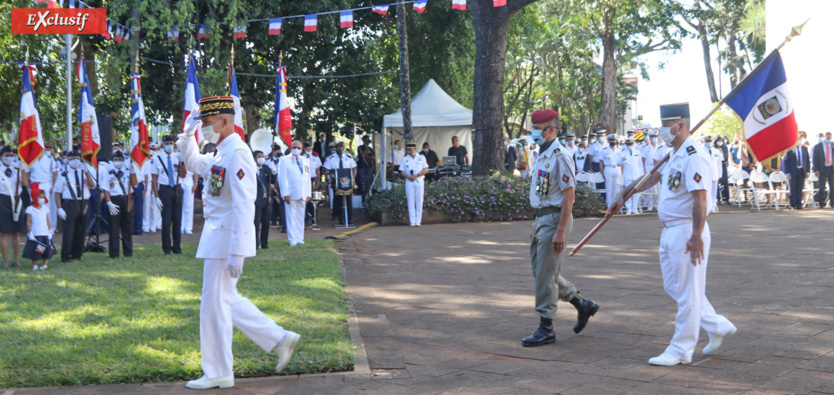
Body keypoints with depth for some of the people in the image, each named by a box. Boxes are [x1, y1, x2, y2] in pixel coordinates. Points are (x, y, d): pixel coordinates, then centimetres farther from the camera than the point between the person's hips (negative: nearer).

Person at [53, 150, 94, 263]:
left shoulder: (83, 173, 11)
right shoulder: (64, 175, 0)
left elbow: (92, 185, -6)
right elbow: (57, 192, -1)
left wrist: (86, 173, -19)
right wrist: (59, 208, -10)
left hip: (82, 204, 4)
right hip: (70, 204, -4)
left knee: (80, 230, 8)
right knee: (68, 230, -6)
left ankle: (77, 254, 18)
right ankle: (65, 255, 1)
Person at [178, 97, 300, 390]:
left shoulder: (237, 154, -18)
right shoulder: (221, 154, 12)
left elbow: (244, 206, -24)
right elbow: (193, 163, 33)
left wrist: (235, 253, -25)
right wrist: (188, 134, 15)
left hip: (226, 240, -10)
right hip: (217, 237, 10)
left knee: (214, 305, -1)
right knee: (227, 300, 16)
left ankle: (218, 374, 10)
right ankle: (280, 339, 21)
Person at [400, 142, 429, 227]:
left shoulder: (421, 158, 9)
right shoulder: (405, 159, 11)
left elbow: (426, 170, 2)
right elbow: (402, 171, 7)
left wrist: (417, 175, -12)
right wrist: (408, 176, -14)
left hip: (419, 181, -1)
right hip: (409, 182, 1)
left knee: (419, 201, -3)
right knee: (411, 201, -3)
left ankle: (418, 221, -1)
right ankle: (412, 221, -1)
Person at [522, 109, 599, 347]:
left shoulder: (560, 158, -16)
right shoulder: (541, 157, 14)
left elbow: (569, 195, -20)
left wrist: (560, 231, -24)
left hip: (554, 219, -10)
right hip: (541, 218, 10)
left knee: (545, 275, -5)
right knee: (540, 271, 14)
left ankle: (546, 329, 4)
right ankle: (583, 305, 27)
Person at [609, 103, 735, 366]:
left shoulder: (693, 155, -18)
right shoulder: (674, 155, 15)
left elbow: (700, 198, -23)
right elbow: (652, 178, 29)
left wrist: (697, 237, -26)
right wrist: (623, 195, 33)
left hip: (687, 231, -11)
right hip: (669, 231, 11)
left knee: (687, 291, -1)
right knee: (674, 287, 15)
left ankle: (681, 350, 6)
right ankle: (718, 327, 25)